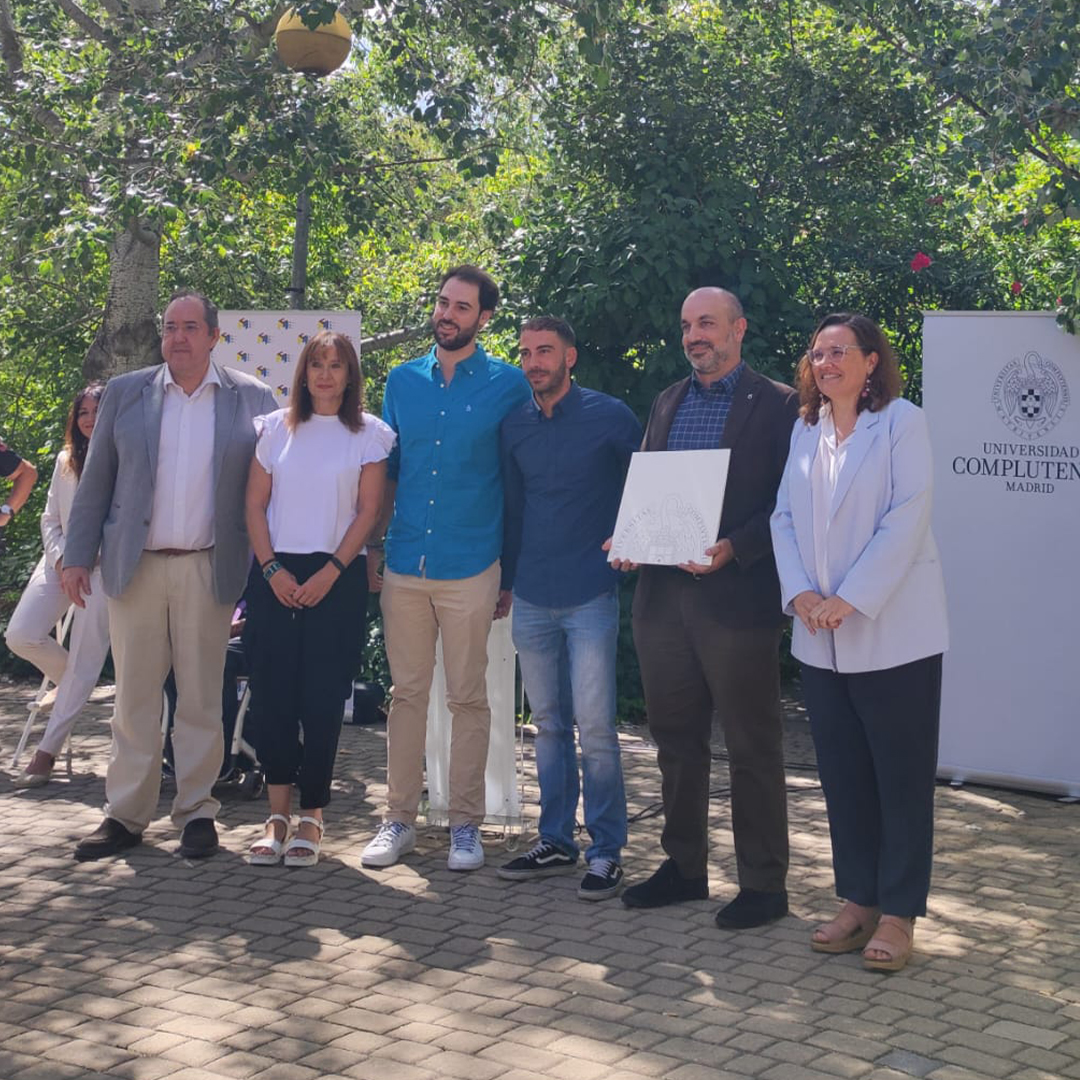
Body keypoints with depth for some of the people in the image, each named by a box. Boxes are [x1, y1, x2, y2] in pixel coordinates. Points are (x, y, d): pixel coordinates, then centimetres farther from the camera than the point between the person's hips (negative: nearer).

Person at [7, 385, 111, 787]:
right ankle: (65, 679, 24)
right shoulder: (65, 460, 11)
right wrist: (60, 557, -2)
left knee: (84, 663, -6)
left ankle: (47, 751, 0)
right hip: (61, 562, 5)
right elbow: (50, 519, 15)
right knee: (21, 636, -8)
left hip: (104, 567, -5)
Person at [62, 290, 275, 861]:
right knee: (133, 696, 5)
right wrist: (78, 556, 2)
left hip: (209, 570, -1)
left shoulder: (251, 399, 3)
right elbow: (96, 480, 8)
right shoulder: (124, 393, 7)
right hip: (135, 566, 1)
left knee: (202, 697, 5)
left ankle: (197, 810, 15)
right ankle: (125, 814, 13)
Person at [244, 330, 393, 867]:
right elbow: (255, 505, 7)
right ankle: (277, 813, 7)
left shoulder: (369, 434, 3)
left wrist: (330, 572, -10)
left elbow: (368, 511, -2)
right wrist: (272, 569, -5)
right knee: (271, 692, 0)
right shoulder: (275, 428, 9)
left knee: (323, 696, -1)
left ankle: (311, 816, 7)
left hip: (337, 577, -2)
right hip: (275, 575, 2)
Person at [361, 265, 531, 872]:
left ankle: (467, 823, 12)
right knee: (407, 693, 7)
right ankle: (400, 819, 15)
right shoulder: (402, 382, 11)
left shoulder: (509, 385, 0)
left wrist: (515, 572, -1)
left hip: (471, 568, -3)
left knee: (469, 697, 3)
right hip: (406, 565, 3)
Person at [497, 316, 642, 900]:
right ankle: (555, 841, 21)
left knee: (594, 727, -6)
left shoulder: (610, 417, -4)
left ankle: (607, 850, 4)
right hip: (532, 598, 5)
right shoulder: (514, 425, 9)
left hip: (590, 594, -4)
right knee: (548, 725, 11)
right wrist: (505, 578, 16)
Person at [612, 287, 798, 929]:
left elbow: (787, 504, -8)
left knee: (753, 748, 3)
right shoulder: (667, 404, 16)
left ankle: (764, 885, 12)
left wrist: (733, 550, -21)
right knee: (676, 740, 14)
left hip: (738, 598, -6)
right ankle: (685, 866, 27)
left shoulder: (778, 405, -3)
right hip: (662, 594, 6)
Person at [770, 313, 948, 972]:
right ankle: (859, 900, 22)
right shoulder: (805, 431, 12)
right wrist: (800, 592, -8)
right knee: (843, 774, 11)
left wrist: (850, 600, -18)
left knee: (903, 775, 1)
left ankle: (899, 913, 9)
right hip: (822, 638, 6)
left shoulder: (902, 423, -5)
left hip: (894, 632, -6)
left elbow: (907, 519, -13)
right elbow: (785, 517, 8)